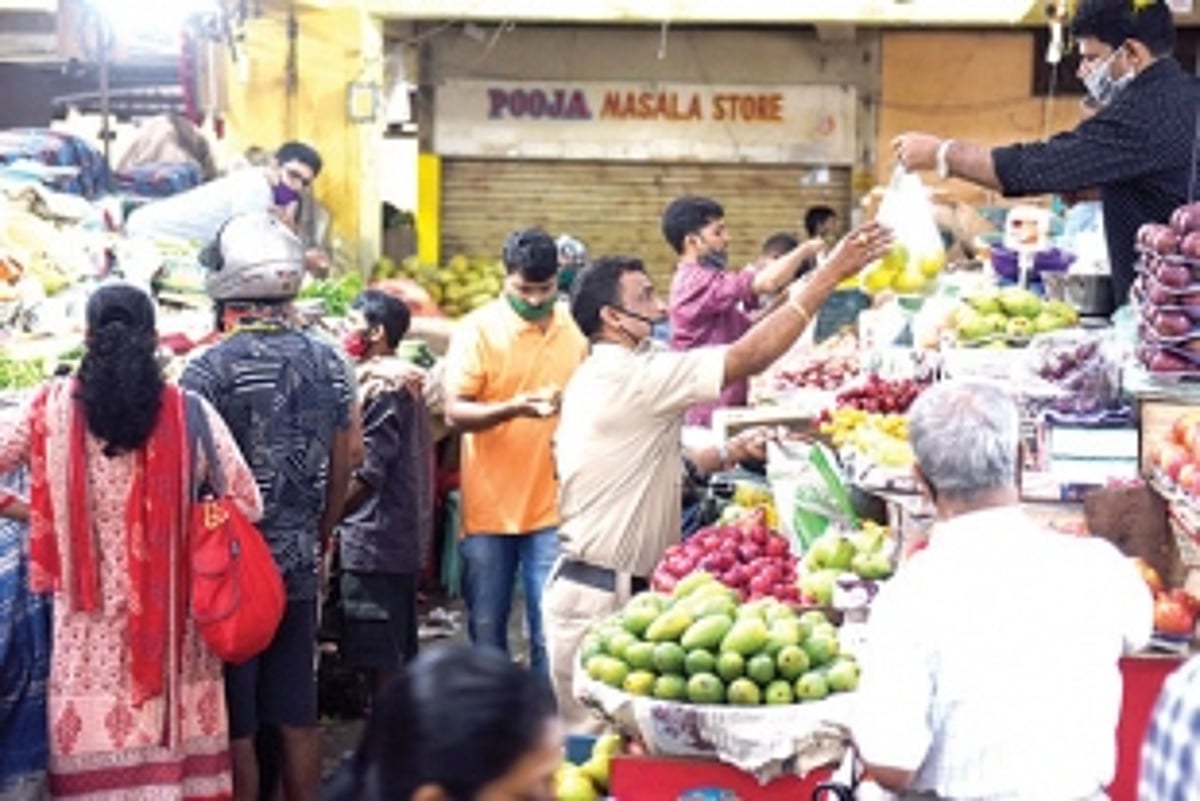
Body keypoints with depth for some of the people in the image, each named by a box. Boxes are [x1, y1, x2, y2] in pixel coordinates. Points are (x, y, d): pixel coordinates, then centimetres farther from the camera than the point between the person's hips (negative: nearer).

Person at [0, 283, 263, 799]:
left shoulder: (52, 408, -5)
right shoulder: (189, 413, -6)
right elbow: (246, 506, -3)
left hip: (90, 613, 0)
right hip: (168, 609, 0)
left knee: (94, 755, 6)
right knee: (175, 729, 10)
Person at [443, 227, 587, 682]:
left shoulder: (575, 329, 5)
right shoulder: (479, 329, -5)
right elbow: (454, 413, -11)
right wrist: (512, 408, -26)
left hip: (552, 506, 1)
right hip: (488, 506, -1)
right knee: (485, 631, 11)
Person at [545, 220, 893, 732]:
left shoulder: (593, 380, 15)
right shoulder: (632, 377, -17)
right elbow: (749, 357, -21)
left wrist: (725, 455, 14)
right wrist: (831, 273, -18)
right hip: (603, 597, -10)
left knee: (594, 734, 13)